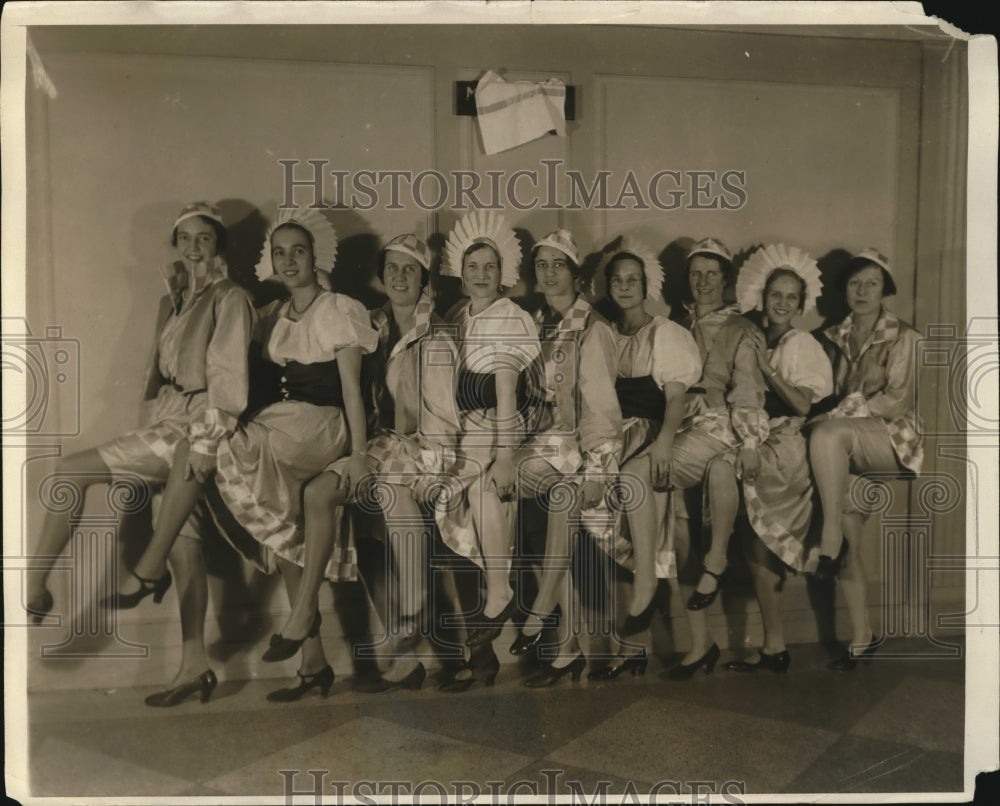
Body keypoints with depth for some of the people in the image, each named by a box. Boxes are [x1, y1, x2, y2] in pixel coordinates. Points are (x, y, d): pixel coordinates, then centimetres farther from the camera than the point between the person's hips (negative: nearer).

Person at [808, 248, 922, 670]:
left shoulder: (903, 338, 2)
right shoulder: (835, 337, 16)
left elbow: (897, 400, -8)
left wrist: (839, 415, -15)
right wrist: (825, 413, -5)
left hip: (892, 438, -4)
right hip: (846, 443, 4)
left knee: (828, 434, -34)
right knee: (843, 503, -21)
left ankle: (830, 539, -25)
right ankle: (861, 637, -15)